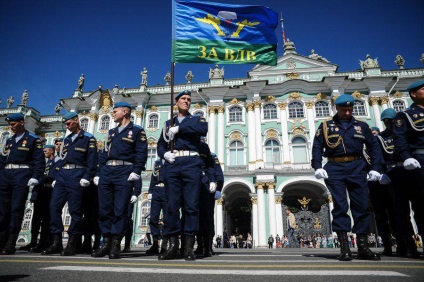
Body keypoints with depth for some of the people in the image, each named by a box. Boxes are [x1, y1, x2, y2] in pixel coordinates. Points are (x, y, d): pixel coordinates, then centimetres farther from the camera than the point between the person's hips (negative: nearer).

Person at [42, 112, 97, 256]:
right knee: (54, 206, -1)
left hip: (76, 175, -7)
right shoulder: (66, 139, 23)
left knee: (75, 209, -4)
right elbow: (61, 159, 23)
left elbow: (92, 161, -7)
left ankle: (72, 244, 5)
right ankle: (56, 242, 5)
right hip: (62, 175, 7)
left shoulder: (88, 138, 1)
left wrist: (86, 178, -16)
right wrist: (56, 178, 15)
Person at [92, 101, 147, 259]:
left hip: (124, 173, -6)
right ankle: (106, 243, 14)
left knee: (120, 211, -5)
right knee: (104, 209, 4)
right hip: (106, 173, 6)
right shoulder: (111, 132, 25)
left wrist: (135, 172, -17)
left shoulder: (137, 131, 5)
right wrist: (98, 174, 13)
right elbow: (103, 154, 22)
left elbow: (141, 153, -6)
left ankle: (116, 245, 3)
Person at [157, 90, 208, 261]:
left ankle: (189, 247, 1)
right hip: (172, 164, 3)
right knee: (172, 205, -1)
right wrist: (164, 154, -2)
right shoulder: (168, 123, 25)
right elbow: (160, 144, 21)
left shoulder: (196, 119, 16)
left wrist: (179, 129, -10)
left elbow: (204, 129, -8)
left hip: (191, 163, -2)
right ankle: (173, 246, 6)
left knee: (191, 205, -5)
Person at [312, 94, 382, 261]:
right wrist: (317, 167, -11)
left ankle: (362, 247, 12)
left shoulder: (361, 126, 14)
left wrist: (375, 168, 1)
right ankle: (344, 247, -1)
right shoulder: (326, 126, 8)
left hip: (357, 167, 2)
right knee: (340, 206, -6)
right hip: (335, 169, -2)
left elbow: (373, 146, 12)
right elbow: (317, 147, 1)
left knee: (361, 206, 2)